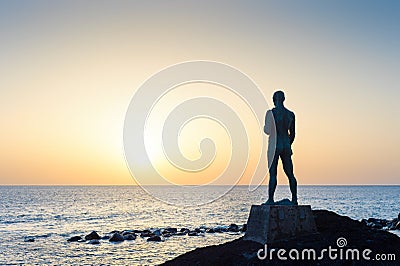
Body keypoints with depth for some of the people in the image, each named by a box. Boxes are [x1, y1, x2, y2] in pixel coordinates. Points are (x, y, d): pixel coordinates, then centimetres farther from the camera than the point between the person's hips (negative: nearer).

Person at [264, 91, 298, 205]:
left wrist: (265, 126, 9)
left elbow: (268, 131, -13)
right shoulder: (290, 114, 8)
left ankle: (270, 199, -5)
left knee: (272, 174, -4)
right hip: (286, 145, 5)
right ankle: (294, 200, 14)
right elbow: (292, 133, 12)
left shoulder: (271, 113, -9)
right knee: (290, 173, 11)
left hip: (274, 145, -5)